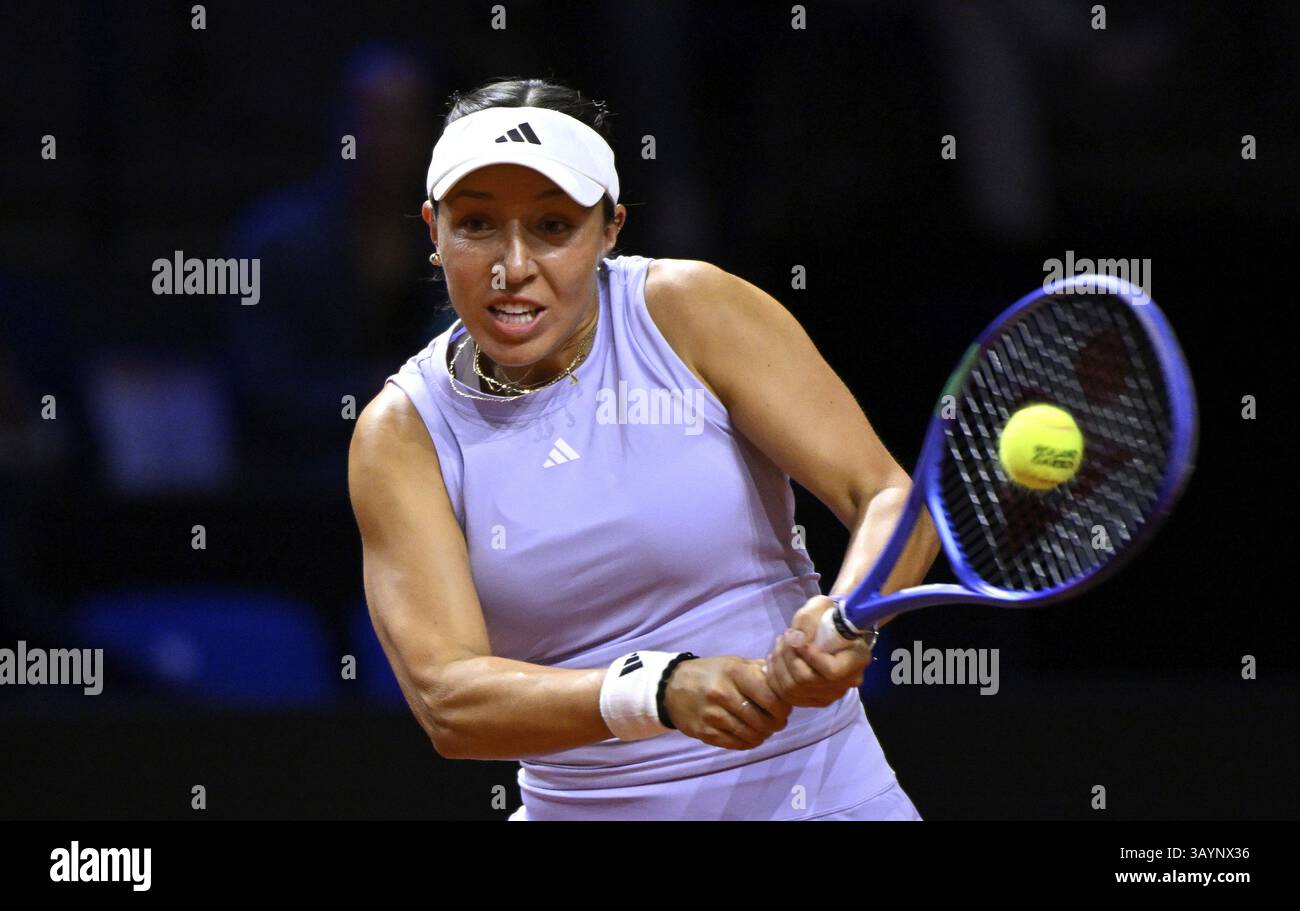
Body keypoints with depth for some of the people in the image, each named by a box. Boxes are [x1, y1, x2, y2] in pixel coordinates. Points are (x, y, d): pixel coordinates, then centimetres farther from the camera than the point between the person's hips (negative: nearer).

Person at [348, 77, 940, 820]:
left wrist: (843, 618, -33)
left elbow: (890, 495, -11)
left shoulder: (690, 311, -7)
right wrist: (665, 690, -32)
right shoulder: (402, 434, -5)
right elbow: (446, 698, -17)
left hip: (809, 792, -3)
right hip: (580, 806, 3)